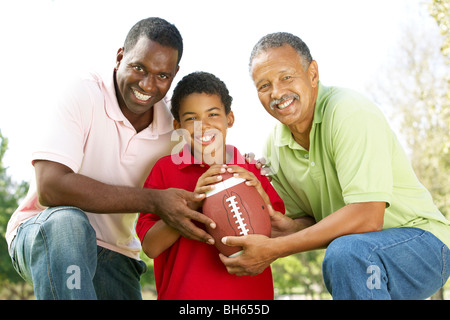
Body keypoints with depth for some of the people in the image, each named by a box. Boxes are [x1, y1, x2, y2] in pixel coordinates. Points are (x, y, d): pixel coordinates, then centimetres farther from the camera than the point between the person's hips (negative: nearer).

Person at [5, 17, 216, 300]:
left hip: (115, 255, 4)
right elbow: (49, 188, -28)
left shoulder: (172, 129, -2)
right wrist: (152, 200, -29)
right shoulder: (83, 95, -17)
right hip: (41, 232, -4)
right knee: (68, 222, -35)